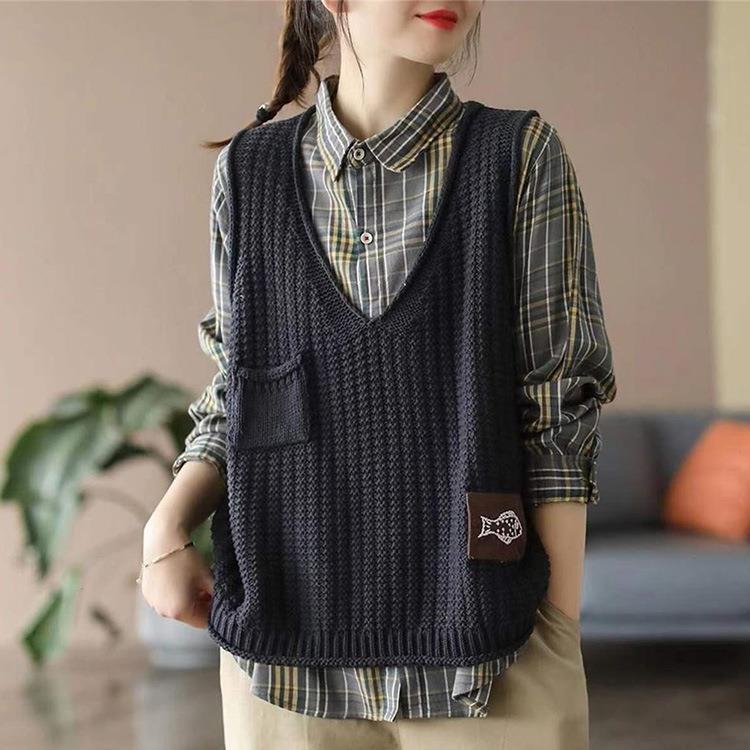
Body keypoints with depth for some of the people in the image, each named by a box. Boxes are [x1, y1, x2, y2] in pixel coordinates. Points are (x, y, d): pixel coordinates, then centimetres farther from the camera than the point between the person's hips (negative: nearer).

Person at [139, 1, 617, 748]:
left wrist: (562, 638, -5)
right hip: (285, 646, 2)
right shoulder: (249, 170, 4)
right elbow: (233, 396, 10)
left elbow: (557, 407, -3)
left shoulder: (521, 155, -3)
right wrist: (167, 525, -7)